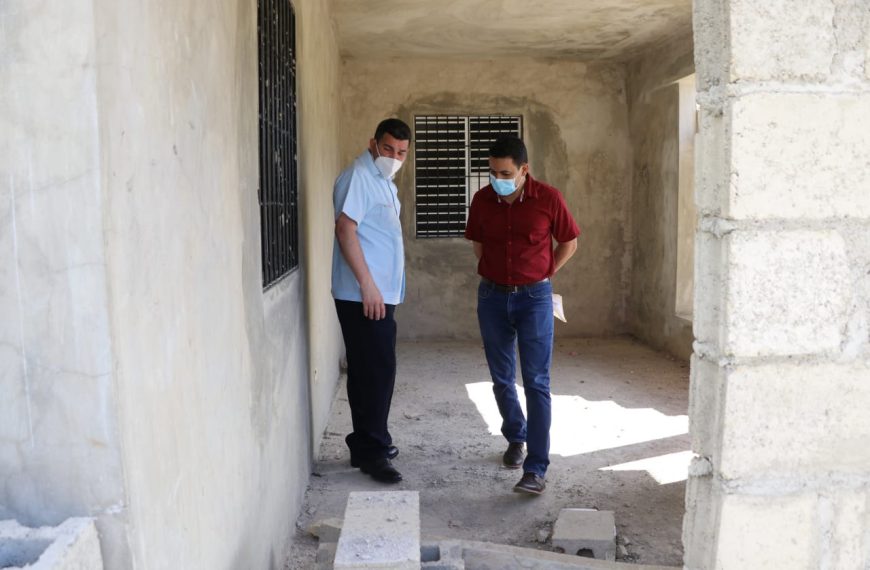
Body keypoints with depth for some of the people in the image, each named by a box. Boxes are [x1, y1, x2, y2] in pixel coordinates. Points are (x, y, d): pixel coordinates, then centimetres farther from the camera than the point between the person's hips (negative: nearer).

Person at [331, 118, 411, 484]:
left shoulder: (383, 180, 19)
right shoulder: (359, 176, -11)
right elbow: (345, 228, -21)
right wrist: (367, 284, -25)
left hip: (381, 294, 10)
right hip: (363, 296, -10)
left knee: (371, 371, 14)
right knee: (377, 371, -7)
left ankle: (368, 443, 24)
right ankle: (371, 452, 0)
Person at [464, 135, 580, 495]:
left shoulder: (548, 199, -10)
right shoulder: (482, 200, -2)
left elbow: (569, 243, 4)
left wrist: (541, 276, 4)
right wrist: (494, 274, 10)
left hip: (534, 298, -3)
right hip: (492, 297, 3)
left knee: (536, 383, -7)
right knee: (502, 379, 13)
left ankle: (536, 469, -6)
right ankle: (516, 438, 38)